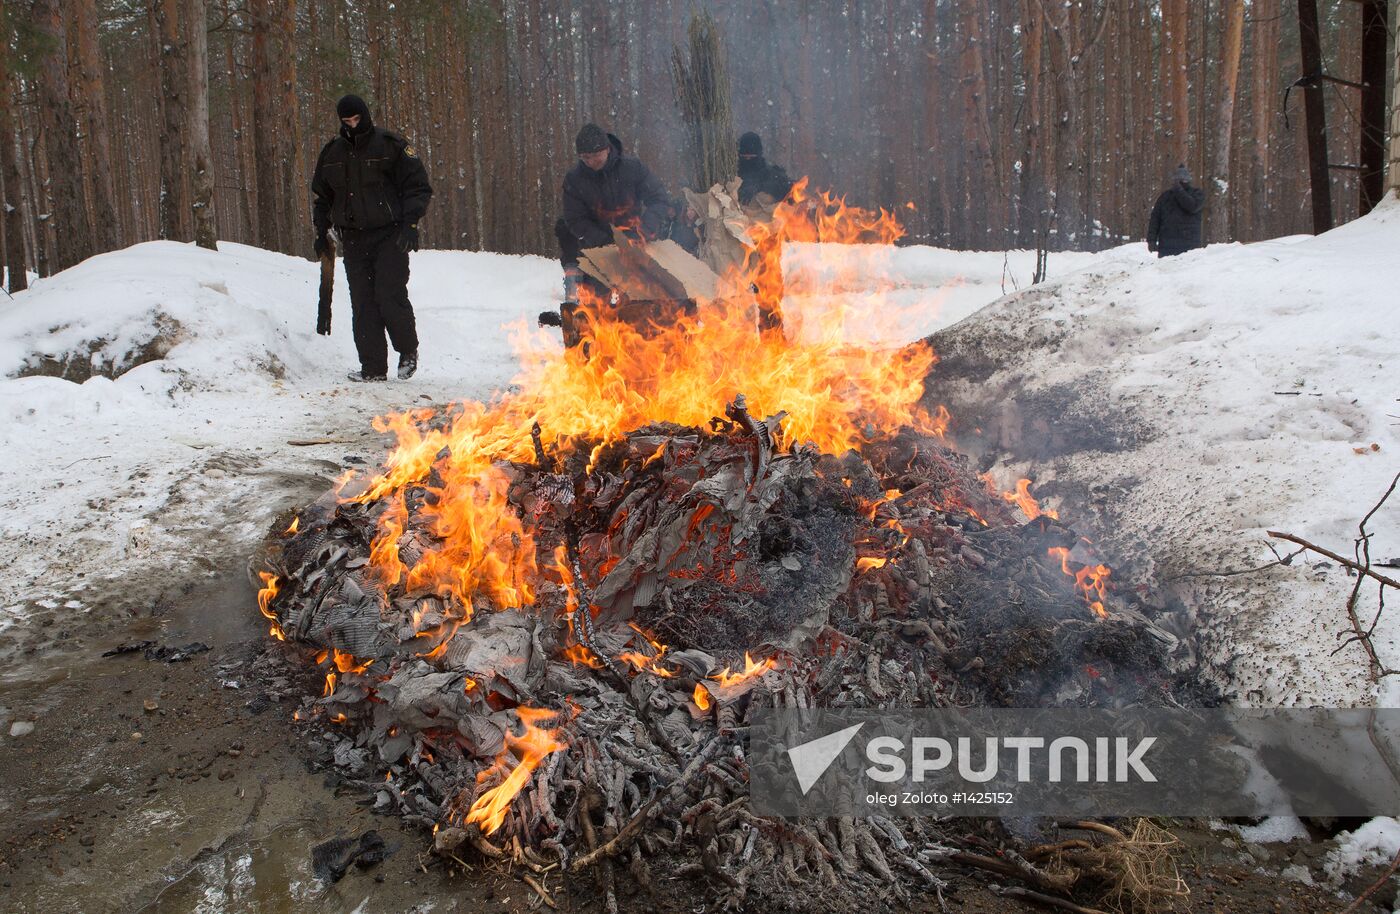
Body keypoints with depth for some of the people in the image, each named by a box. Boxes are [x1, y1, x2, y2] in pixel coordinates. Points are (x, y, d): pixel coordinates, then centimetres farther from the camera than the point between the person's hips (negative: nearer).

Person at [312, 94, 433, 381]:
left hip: (390, 236, -4)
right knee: (363, 304, 0)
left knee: (390, 296, -13)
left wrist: (410, 223, -14)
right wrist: (321, 232, 15)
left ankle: (408, 350, 11)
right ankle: (373, 368, 4)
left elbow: (418, 186, -2)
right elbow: (321, 196, 24)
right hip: (353, 239, 5)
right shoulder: (332, 152, 13)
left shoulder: (391, 145, -1)